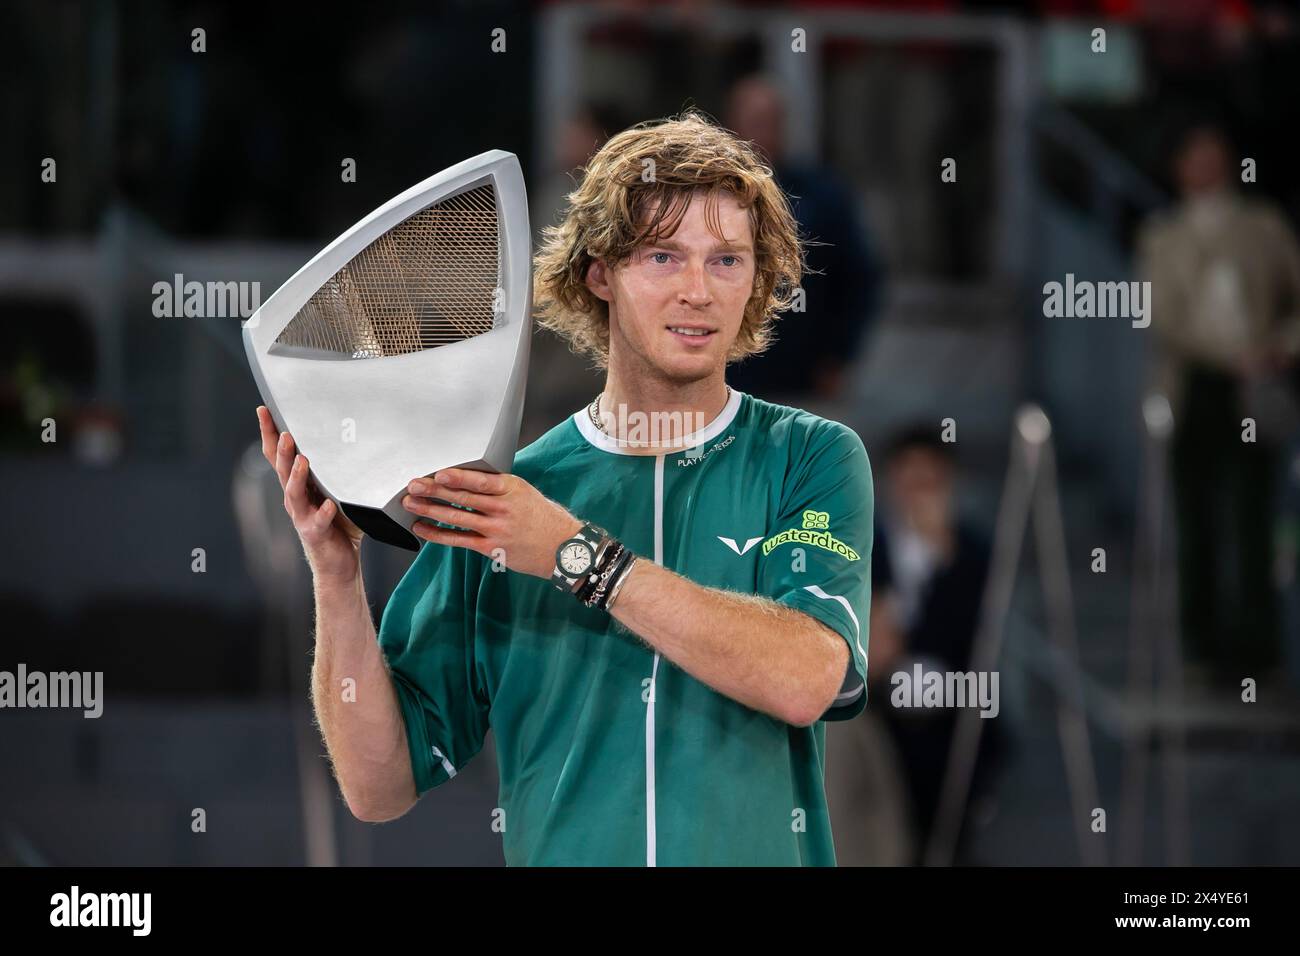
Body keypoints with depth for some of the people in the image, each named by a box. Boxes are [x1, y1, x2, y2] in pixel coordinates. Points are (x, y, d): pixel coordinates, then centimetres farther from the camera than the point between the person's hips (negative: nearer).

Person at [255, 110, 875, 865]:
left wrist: (577, 554, -14)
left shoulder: (811, 460, 4)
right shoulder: (500, 494, 6)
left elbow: (804, 679, -14)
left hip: (763, 853, -1)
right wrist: (337, 577, -8)